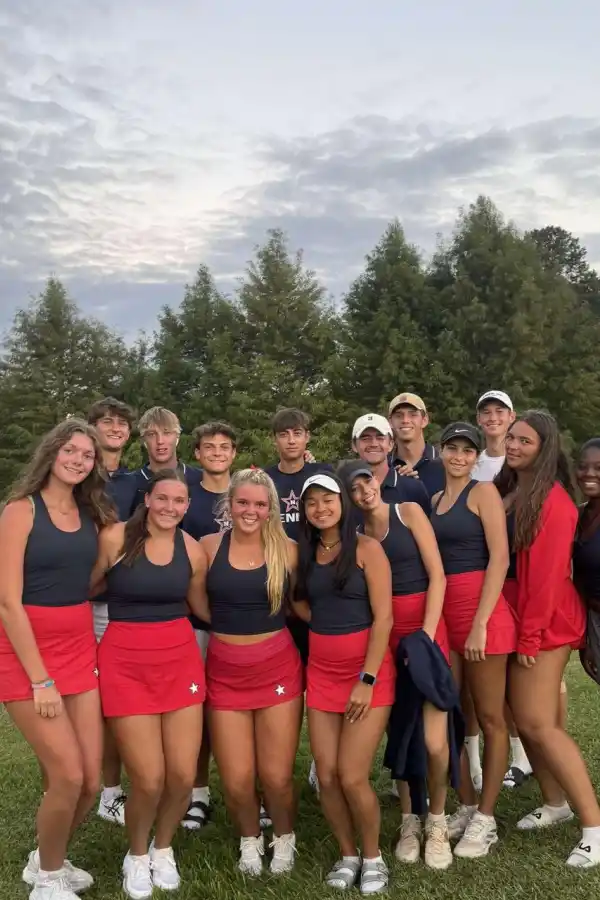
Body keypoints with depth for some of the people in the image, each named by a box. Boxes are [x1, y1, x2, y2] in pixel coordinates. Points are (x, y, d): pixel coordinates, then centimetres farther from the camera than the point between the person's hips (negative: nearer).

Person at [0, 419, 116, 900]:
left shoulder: (92, 513, 8)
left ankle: (48, 859, 33)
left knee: (91, 780, 5)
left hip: (80, 649, 6)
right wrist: (40, 680, -16)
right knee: (68, 776, -8)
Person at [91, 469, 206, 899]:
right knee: (149, 780, -4)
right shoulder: (114, 538, -10)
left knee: (183, 775, 2)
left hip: (181, 659, 3)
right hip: (125, 663, -3)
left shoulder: (192, 550, 2)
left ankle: (164, 848, 33)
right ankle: (137, 854, 28)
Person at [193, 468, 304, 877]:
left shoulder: (288, 549, -3)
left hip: (277, 666, 0)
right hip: (225, 671, 1)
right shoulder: (210, 546, -3)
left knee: (277, 776, 2)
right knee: (236, 782, 3)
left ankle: (284, 837, 34)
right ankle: (249, 838, 35)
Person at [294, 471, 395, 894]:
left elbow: (383, 618, -13)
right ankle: (347, 854, 26)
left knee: (353, 777, -7)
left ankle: (373, 857, 18)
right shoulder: (305, 553, 6)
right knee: (326, 776, 2)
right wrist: (323, 621, -1)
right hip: (321, 671, 5)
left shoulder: (366, 548, -9)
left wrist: (367, 680, -16)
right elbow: (300, 602, 18)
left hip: (368, 669, -4)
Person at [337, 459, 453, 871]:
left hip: (425, 628, -3)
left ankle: (437, 822, 17)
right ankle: (409, 821, 27)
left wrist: (425, 635, -12)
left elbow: (437, 576, -6)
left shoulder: (409, 511, -1)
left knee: (433, 741, -6)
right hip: (383, 636, 3)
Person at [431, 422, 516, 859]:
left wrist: (480, 623, -17)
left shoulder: (484, 491, -4)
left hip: (482, 608, -6)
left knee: (490, 717, 5)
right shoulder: (435, 499, 14)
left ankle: (485, 820, 16)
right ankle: (466, 806, 26)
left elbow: (499, 557, -12)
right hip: (442, 611, 7)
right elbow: (435, 560, 14)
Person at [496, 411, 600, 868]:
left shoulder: (553, 500, -15)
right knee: (524, 717, 12)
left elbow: (546, 573, -18)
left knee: (537, 722, -7)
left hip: (545, 622, -8)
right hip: (515, 617, 8)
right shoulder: (504, 490, 8)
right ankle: (556, 803, 29)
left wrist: (530, 636, -17)